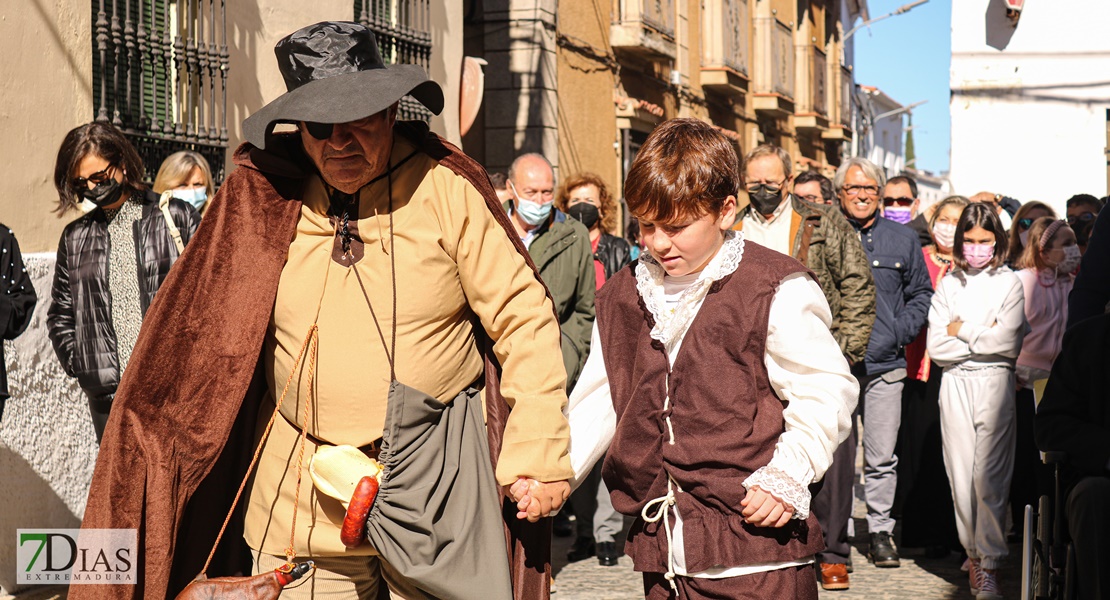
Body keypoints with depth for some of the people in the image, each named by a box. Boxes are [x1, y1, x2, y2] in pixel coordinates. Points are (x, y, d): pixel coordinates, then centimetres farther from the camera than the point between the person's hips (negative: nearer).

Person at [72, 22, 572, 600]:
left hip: (436, 486, -2)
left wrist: (539, 457, -10)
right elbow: (199, 332, 8)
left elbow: (523, 319, -4)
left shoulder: (445, 188, -5)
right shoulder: (263, 196, 1)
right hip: (301, 494, 2)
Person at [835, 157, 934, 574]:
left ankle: (880, 531, 15)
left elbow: (921, 294, 16)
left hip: (885, 366, 1)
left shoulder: (903, 240, 11)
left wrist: (898, 332, 1)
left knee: (881, 457, 3)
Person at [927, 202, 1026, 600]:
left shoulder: (1009, 283, 5)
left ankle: (989, 562, -5)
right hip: (955, 384, 3)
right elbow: (936, 347, 2)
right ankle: (973, 551, 16)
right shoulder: (948, 284, 10)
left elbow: (1008, 343, -7)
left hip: (994, 384, -2)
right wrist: (984, 337, -5)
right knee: (961, 475, 2)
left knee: (989, 476, -8)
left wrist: (962, 330, -2)